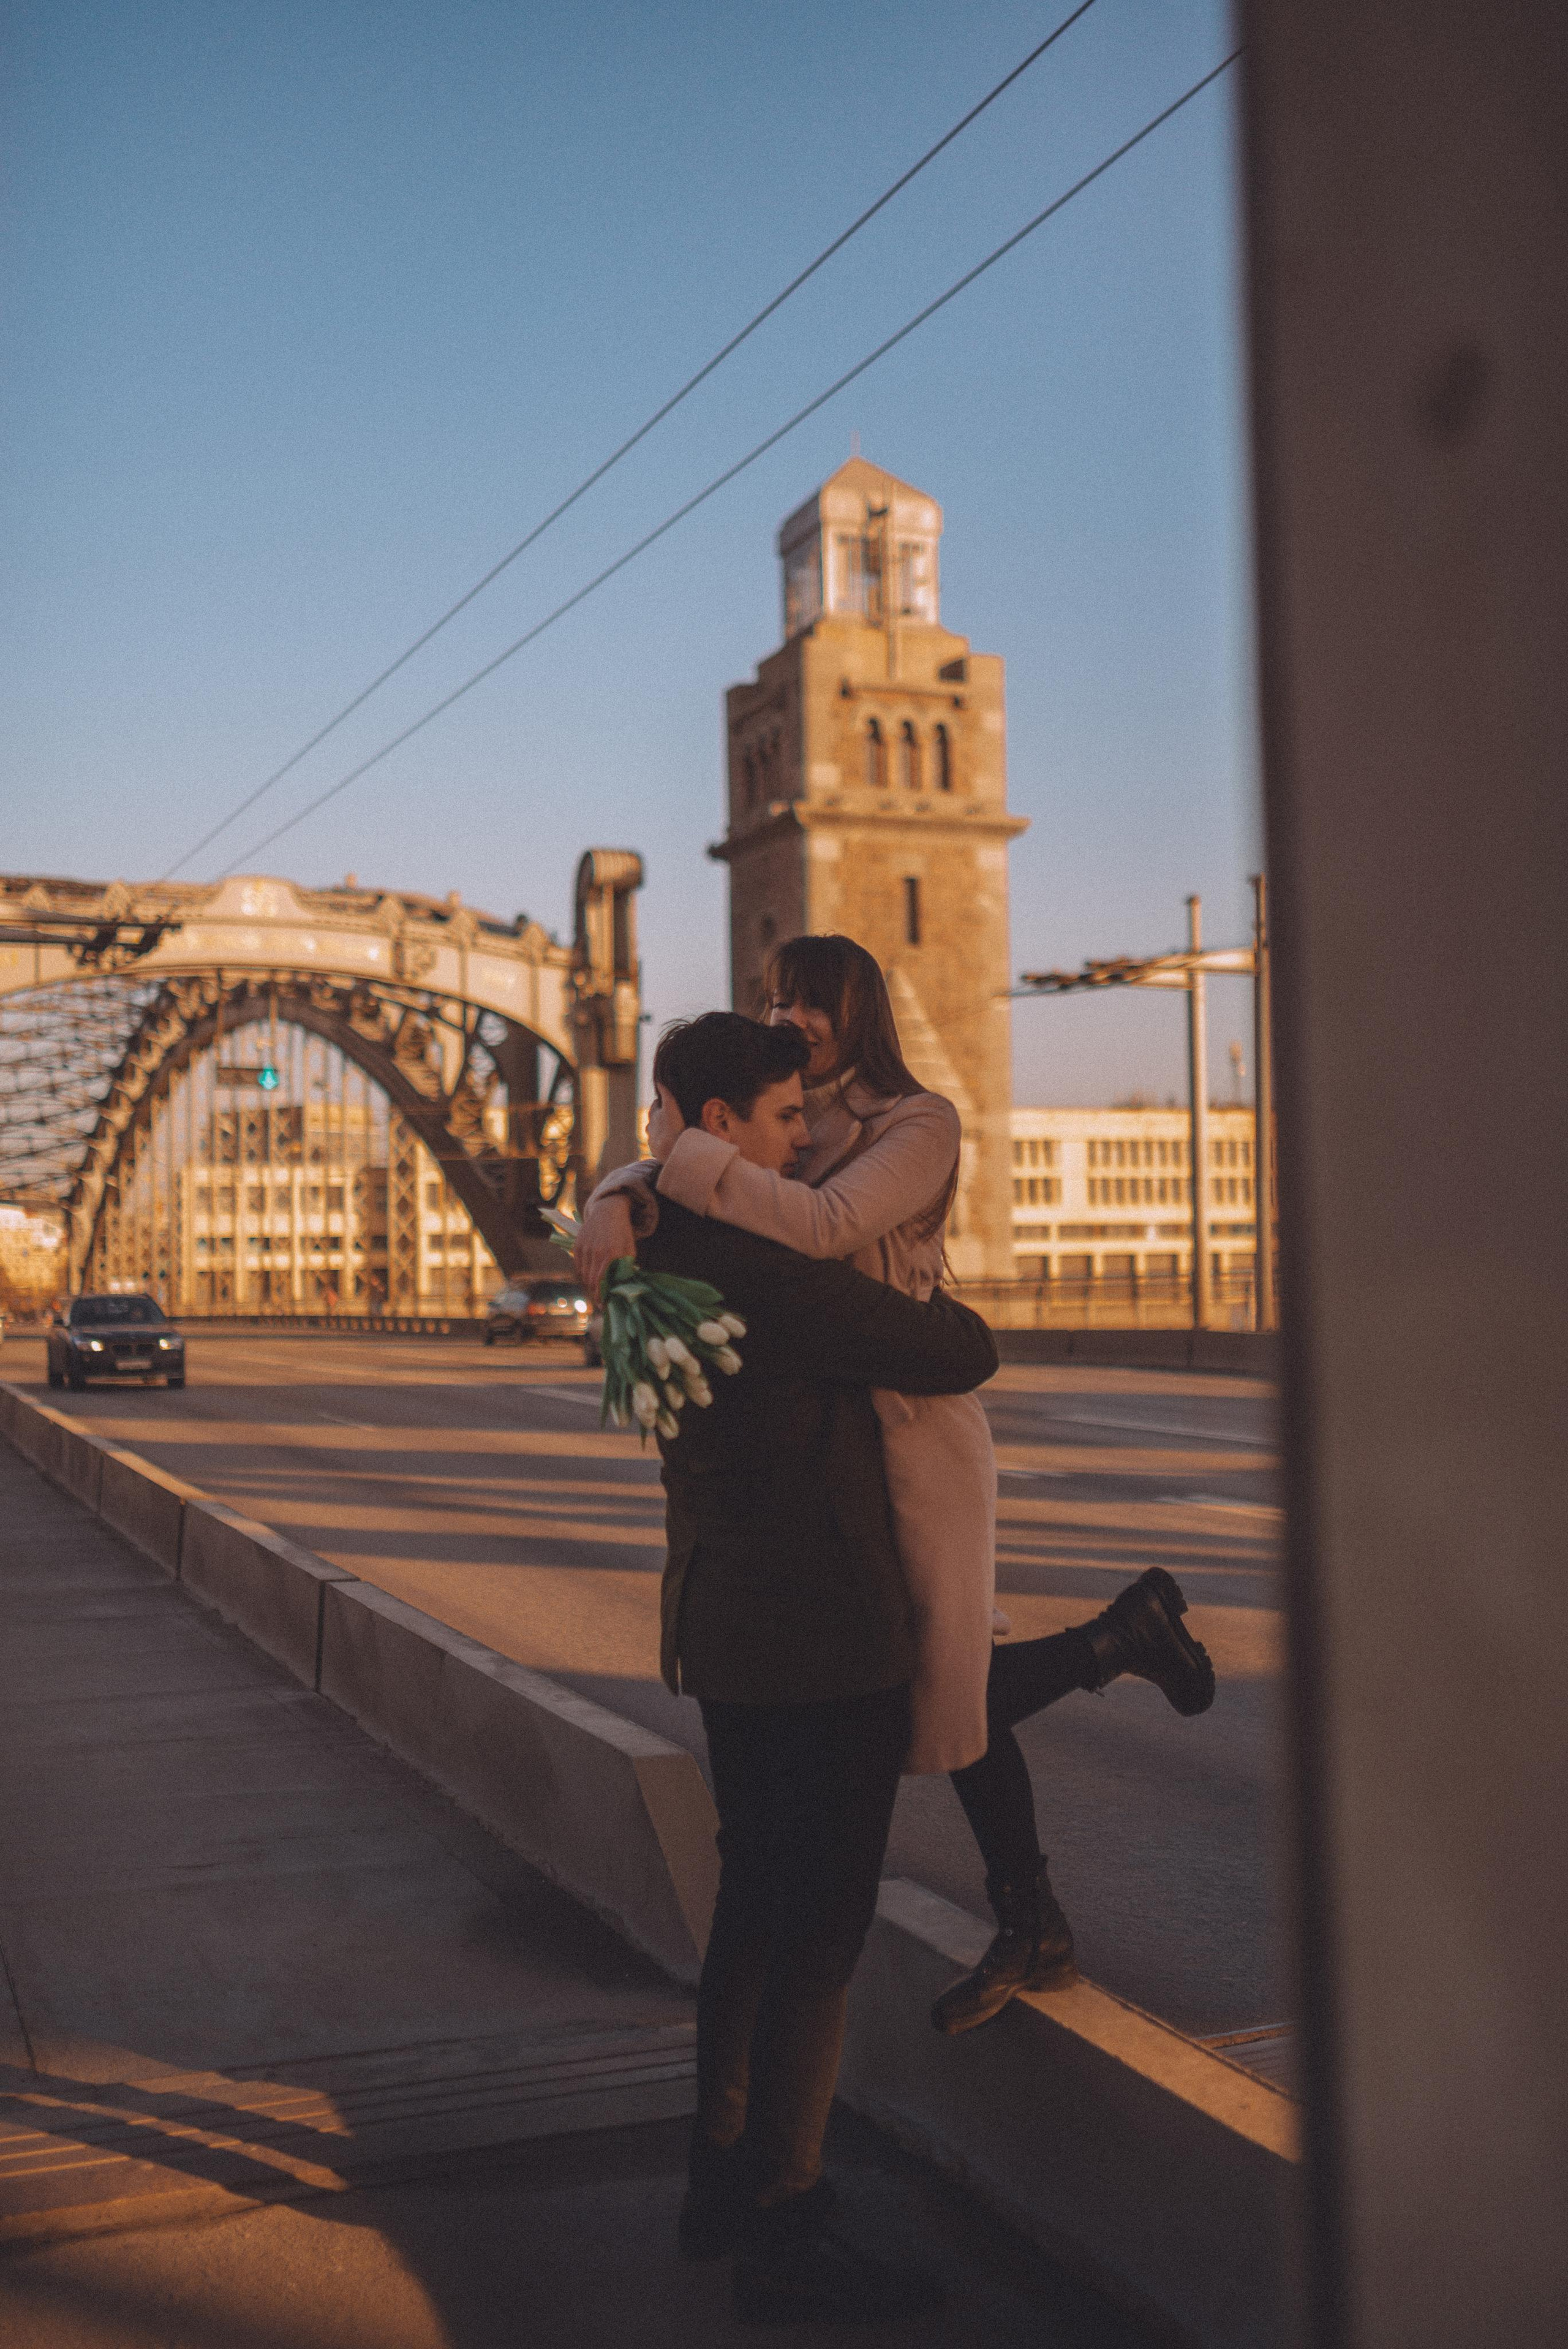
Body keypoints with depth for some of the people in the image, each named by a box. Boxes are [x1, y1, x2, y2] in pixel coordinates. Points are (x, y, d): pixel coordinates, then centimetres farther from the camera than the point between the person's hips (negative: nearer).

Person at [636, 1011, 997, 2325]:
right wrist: (960, 1325, 7)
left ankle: (724, 2184, 30)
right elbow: (958, 1357, -17)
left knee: (755, 1909, 19)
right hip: (821, 1639, -10)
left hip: (725, 1626, 10)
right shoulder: (767, 1268, -21)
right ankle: (784, 2240, 7)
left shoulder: (660, 1254, 8)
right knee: (819, 1936, -1)